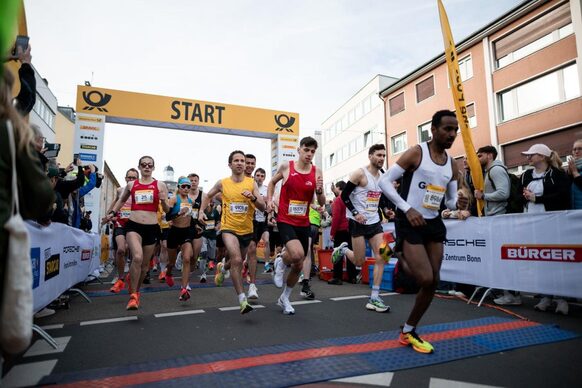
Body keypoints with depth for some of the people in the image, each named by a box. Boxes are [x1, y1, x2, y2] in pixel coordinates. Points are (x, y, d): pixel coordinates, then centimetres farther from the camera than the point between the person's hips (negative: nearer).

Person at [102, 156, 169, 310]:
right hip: (133, 225, 0)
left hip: (152, 228, 1)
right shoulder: (131, 185, 9)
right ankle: (133, 295, -8)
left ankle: (136, 291, 37)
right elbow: (121, 200, 29)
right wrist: (112, 213, 16)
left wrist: (164, 201, -15)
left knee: (145, 263, 12)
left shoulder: (160, 185, 3)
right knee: (137, 258, -24)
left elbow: (167, 210, 5)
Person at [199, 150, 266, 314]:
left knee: (238, 261, 22)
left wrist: (253, 198, -24)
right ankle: (242, 299, -15)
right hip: (229, 228, -3)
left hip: (246, 229, 3)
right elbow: (207, 196, 16)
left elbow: (263, 207, -6)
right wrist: (202, 211, 3)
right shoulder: (222, 183, -3)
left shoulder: (251, 183, -3)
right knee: (237, 260, -23)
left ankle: (222, 268, 58)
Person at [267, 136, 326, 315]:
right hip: (285, 221, -3)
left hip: (304, 223, 4)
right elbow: (272, 182, 15)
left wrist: (320, 191, -19)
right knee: (297, 254, -29)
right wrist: (269, 200, 2)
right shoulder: (286, 166, -5)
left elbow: (322, 203, 2)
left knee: (299, 265, 11)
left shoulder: (317, 172, -1)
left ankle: (284, 298, 35)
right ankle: (280, 261, 8)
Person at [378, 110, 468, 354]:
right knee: (425, 279, -17)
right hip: (409, 223, -7)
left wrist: (458, 203, -10)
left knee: (433, 283, 7)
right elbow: (384, 181, -13)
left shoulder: (452, 164, 10)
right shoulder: (416, 153, -10)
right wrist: (407, 209, -22)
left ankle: (408, 332, 22)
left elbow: (450, 200, 15)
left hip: (434, 224, 7)